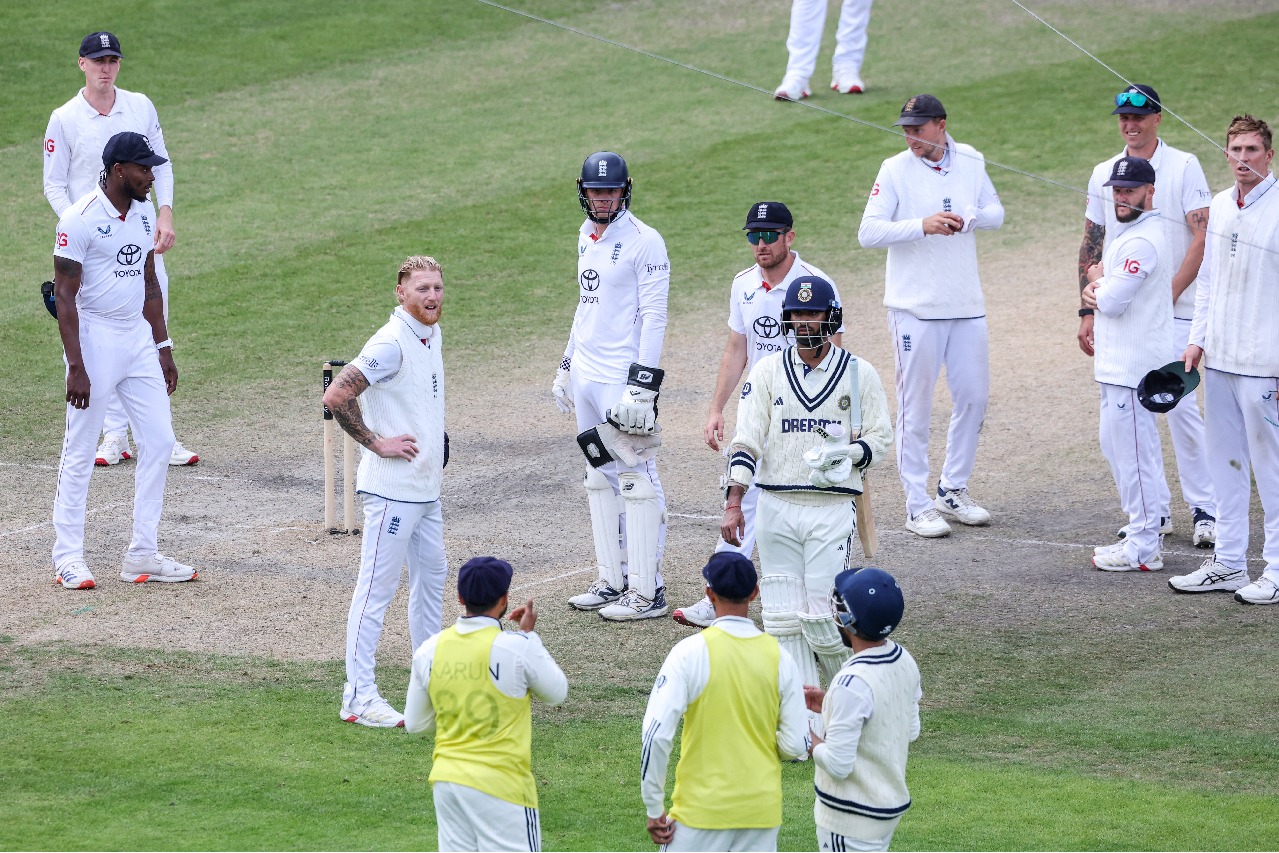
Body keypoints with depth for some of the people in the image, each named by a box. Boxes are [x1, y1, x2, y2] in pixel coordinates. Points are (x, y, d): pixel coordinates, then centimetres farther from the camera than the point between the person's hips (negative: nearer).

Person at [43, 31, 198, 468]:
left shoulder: (141, 107, 6)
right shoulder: (64, 119, -2)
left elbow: (161, 164, 12)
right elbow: (54, 185, 1)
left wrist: (165, 214, -2)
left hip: (143, 235, 2)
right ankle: (115, 435, 7)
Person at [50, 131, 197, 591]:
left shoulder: (143, 213, 7)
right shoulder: (79, 220, -16)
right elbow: (64, 296, -16)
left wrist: (163, 349, 15)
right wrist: (76, 368, -20)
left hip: (138, 338, 7)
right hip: (94, 340, -7)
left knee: (159, 441, 5)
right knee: (80, 452, 0)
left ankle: (142, 554, 11)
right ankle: (68, 556, 9)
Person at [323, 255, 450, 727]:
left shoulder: (433, 336, 11)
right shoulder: (391, 343, -18)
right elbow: (336, 396, -24)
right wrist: (377, 443, -19)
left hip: (426, 487, 10)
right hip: (391, 488, -10)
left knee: (432, 577, 18)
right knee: (376, 588, -7)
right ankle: (359, 697, -6)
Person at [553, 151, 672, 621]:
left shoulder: (643, 241, -12)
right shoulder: (588, 237, 14)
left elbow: (654, 316, -16)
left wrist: (643, 385, -21)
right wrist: (567, 365, 24)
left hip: (623, 379, -9)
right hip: (587, 377, 9)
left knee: (636, 480, -7)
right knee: (599, 479, 12)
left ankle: (647, 592, -5)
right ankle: (612, 581, 19)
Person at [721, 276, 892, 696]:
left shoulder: (859, 374, 4)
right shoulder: (768, 371, 6)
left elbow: (879, 437, 7)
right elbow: (746, 441, 1)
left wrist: (847, 453, -15)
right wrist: (733, 503, -9)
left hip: (833, 508, -2)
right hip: (776, 507, 2)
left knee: (820, 615, -8)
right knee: (783, 616, 0)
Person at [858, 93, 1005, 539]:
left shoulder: (970, 161, 4)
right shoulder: (895, 169, -8)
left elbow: (996, 212, 14)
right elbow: (868, 232, -14)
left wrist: (970, 218, -9)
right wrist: (922, 225, -27)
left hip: (966, 304, 5)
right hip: (915, 306, -5)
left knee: (974, 396, 10)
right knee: (916, 405, -2)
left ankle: (952, 491, 26)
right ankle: (917, 505, 5)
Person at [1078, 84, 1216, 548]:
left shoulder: (1184, 167, -3)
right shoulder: (1104, 174, 11)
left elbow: (1202, 236, -9)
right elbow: (1092, 245, 14)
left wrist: (1169, 294, -16)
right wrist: (1087, 310, 8)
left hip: (1174, 312, -5)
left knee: (1180, 406, -9)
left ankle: (1205, 508, 0)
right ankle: (1154, 510, 13)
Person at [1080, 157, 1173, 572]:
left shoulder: (1141, 241, -19)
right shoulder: (1125, 230, 15)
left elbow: (1112, 301, -21)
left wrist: (1096, 286, -1)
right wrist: (1100, 286, -1)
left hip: (1133, 366, -11)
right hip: (1117, 363, 11)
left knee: (1133, 452, -6)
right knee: (1116, 447, 18)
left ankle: (1143, 549, -1)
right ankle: (1140, 535, 25)